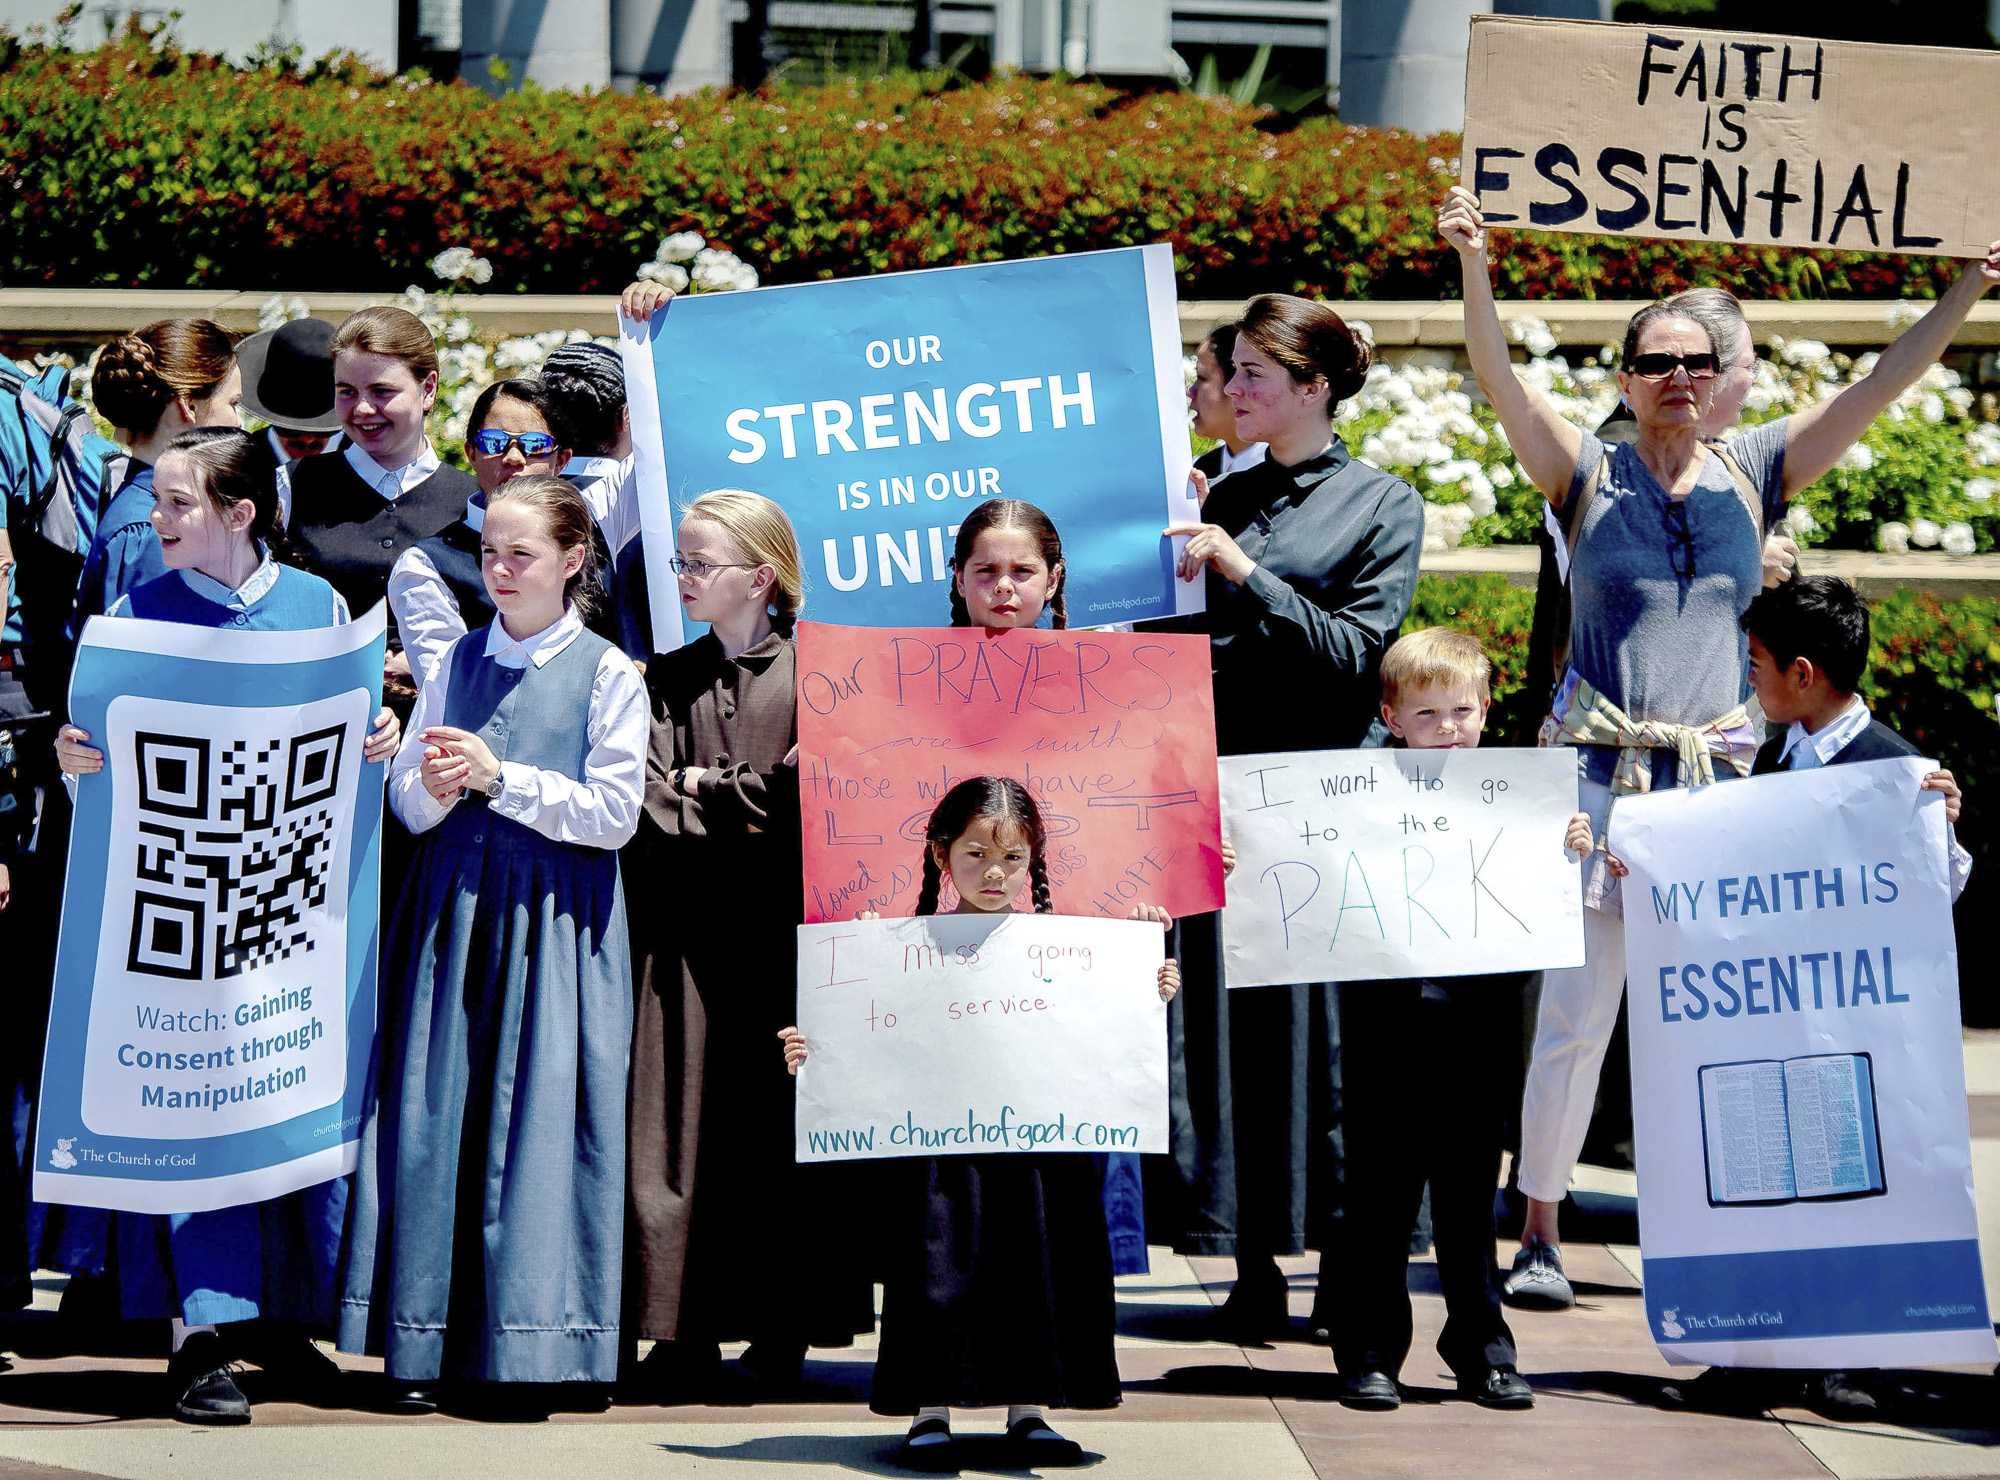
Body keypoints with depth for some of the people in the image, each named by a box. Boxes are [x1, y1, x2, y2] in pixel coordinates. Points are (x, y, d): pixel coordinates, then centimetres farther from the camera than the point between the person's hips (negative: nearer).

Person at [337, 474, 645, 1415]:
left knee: (537, 1116, -5)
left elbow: (614, 814, -7)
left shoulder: (609, 674, -1)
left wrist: (498, 778, -13)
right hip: (452, 901, 4)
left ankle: (523, 1352, 1)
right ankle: (425, 1345, 8)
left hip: (555, 917, -4)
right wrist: (434, 791, -12)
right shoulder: (457, 660, 11)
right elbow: (404, 793, 12)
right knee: (433, 1108, 1)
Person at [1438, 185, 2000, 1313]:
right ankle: (1540, 1235, 4)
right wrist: (1473, 271, -27)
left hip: (1722, 781, 3)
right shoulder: (1589, 477, 2)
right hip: (1602, 774, -3)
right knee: (1576, 1013, -5)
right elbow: (1503, 385, -12)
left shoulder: (1753, 475, 9)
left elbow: (1879, 389, 4)